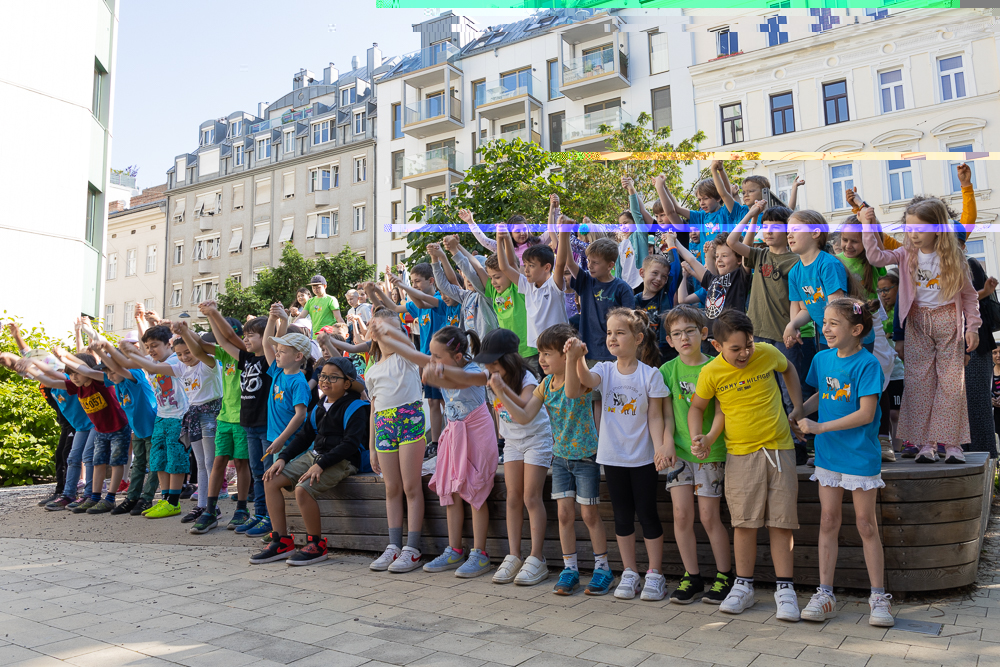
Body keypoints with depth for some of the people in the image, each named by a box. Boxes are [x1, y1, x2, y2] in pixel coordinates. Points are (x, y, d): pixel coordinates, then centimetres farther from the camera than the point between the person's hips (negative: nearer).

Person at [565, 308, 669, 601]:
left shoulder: (650, 374, -7)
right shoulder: (604, 370, -2)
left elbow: (654, 417, -5)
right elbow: (574, 389, -21)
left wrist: (659, 446, -18)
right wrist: (574, 358, -36)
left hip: (643, 457, -3)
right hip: (613, 456, 3)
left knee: (647, 514, 6)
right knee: (622, 516, 12)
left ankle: (654, 574, 19)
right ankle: (630, 573, 24)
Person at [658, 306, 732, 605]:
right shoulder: (667, 370, 5)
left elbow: (721, 410, -8)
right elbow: (667, 413, 4)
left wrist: (710, 437, -23)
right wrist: (667, 443, -8)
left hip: (709, 450, -3)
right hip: (679, 450, 3)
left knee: (709, 516, 0)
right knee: (681, 514, 1)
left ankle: (724, 576, 18)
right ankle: (692, 576, 16)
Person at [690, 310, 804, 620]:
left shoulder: (767, 353, -4)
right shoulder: (711, 372, -7)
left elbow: (788, 369, 19)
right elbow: (697, 407, 8)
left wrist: (798, 407, 13)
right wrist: (696, 437, -8)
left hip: (779, 449, 1)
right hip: (741, 454, -1)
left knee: (781, 521, 2)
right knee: (745, 522, 3)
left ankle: (784, 589, 11)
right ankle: (743, 586, 17)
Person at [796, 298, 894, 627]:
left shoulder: (867, 364, -15)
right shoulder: (822, 358, 2)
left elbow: (866, 413, -20)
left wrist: (820, 427, -20)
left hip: (861, 454, -5)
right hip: (828, 453, 5)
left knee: (866, 524, 5)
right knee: (828, 522, 8)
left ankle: (878, 597, 19)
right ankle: (825, 594, 15)